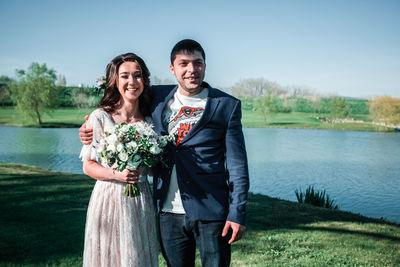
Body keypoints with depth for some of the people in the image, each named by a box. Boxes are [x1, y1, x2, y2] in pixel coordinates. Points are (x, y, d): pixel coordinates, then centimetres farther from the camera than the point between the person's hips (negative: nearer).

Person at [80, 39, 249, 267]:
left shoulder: (227, 105, -1)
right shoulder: (157, 98, 7)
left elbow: (237, 163, -2)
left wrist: (237, 213, -8)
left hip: (211, 213, -3)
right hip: (169, 212, 3)